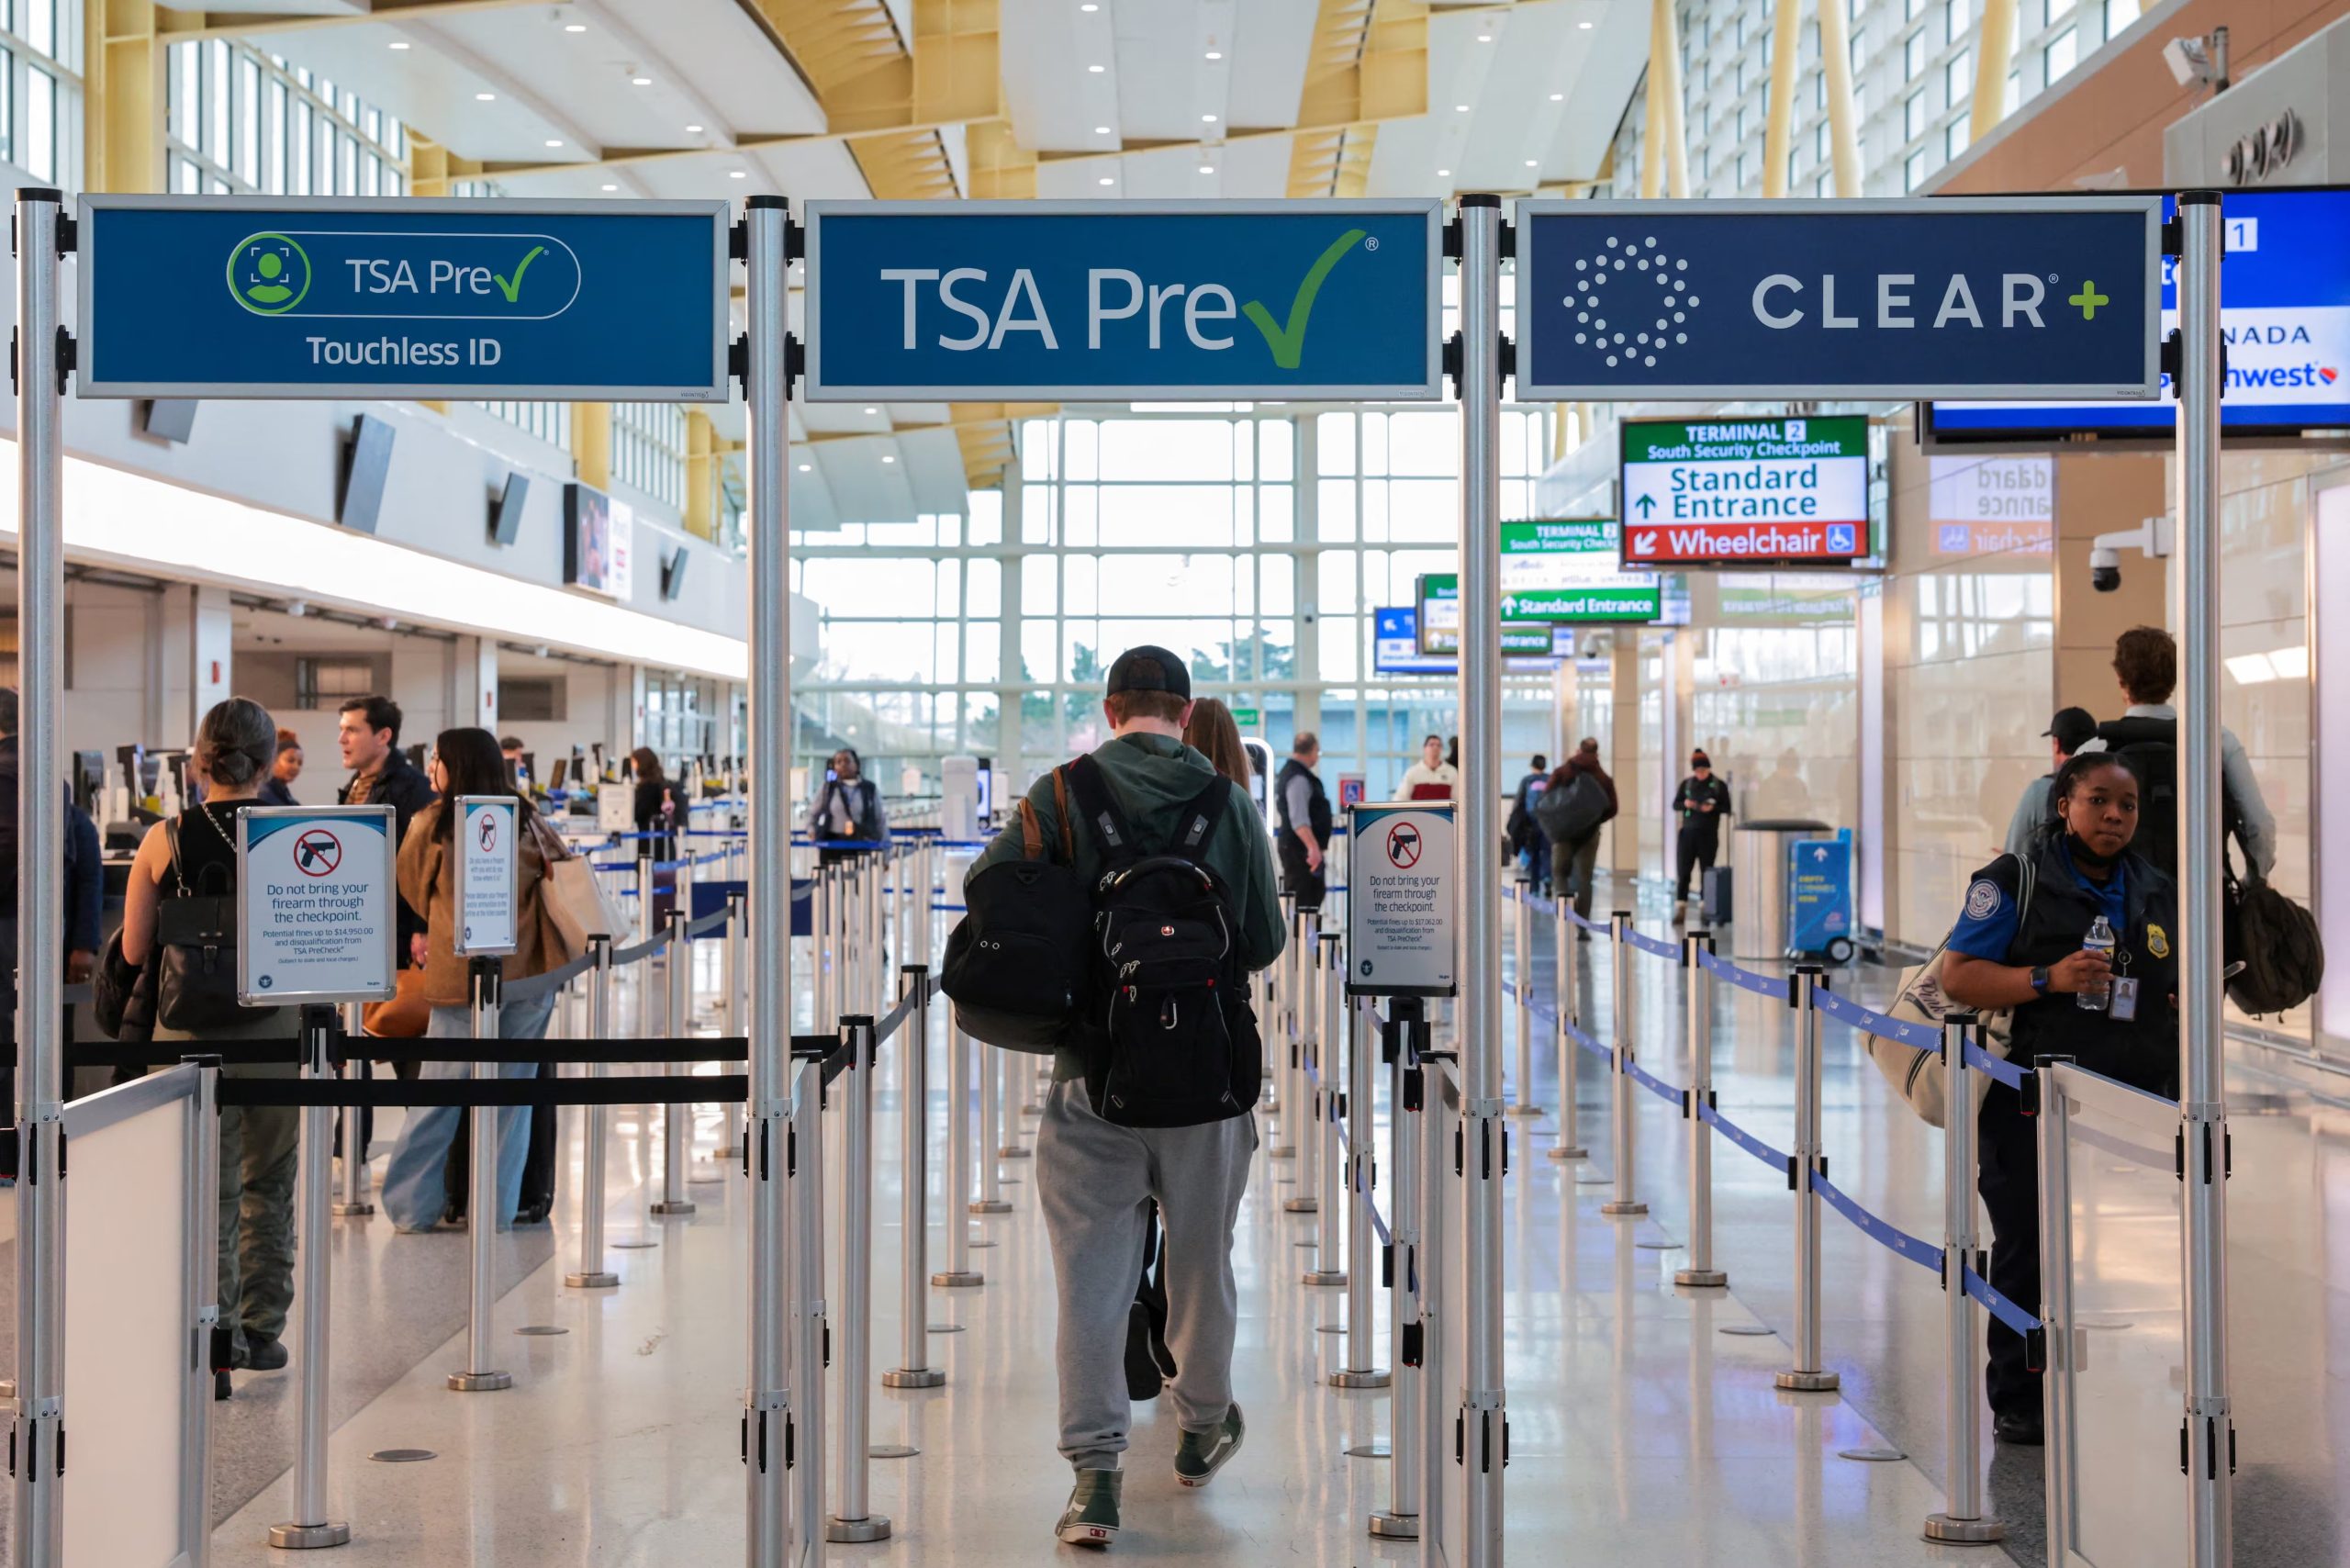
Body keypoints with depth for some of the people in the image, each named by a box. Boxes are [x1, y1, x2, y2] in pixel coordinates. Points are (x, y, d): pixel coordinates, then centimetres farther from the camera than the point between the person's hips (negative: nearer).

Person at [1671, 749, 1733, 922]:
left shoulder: (1719, 785, 1)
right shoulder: (1686, 784, 8)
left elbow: (1727, 808, 1)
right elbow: (1675, 805, 9)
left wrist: (1713, 808, -18)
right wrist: (1685, 804, -13)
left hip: (1708, 835, -1)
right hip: (1688, 832, 2)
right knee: (1683, 872, -4)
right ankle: (1680, 909, -1)